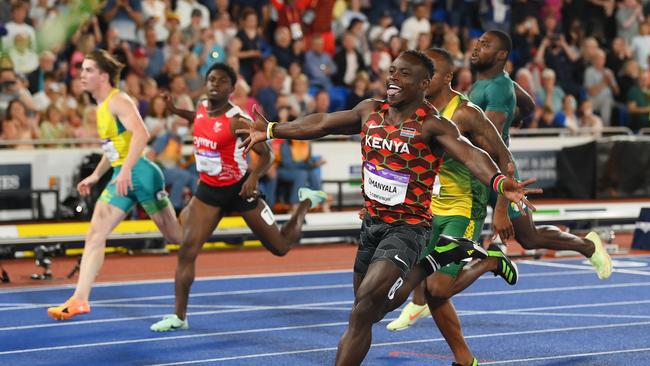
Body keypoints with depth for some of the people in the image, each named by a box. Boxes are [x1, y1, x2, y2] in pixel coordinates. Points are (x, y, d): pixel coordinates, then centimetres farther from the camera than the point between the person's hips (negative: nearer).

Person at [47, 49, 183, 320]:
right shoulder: (101, 107, 15)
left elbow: (141, 133, -29)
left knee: (177, 237, 3)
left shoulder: (118, 101, -13)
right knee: (95, 235, -4)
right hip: (120, 178, 9)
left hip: (140, 173, -9)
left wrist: (126, 170, -37)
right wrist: (96, 175, 24)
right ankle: (80, 299, -9)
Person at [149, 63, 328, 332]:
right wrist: (177, 112, 11)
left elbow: (265, 154, -17)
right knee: (186, 251, -8)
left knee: (280, 247, 8)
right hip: (209, 189, 5)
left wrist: (254, 176, -35)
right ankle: (179, 317, -1)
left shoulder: (238, 120, -21)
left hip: (239, 188, -5)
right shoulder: (201, 108, -2)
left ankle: (306, 202, 37)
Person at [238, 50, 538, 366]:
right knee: (371, 312, 20)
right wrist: (271, 131, 26)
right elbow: (322, 124, 17)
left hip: (407, 229, -7)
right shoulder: (370, 111, 3)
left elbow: (469, 154, -33)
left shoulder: (431, 125, -16)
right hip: (371, 223, 7)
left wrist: (498, 182, -52)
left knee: (361, 315, -16)